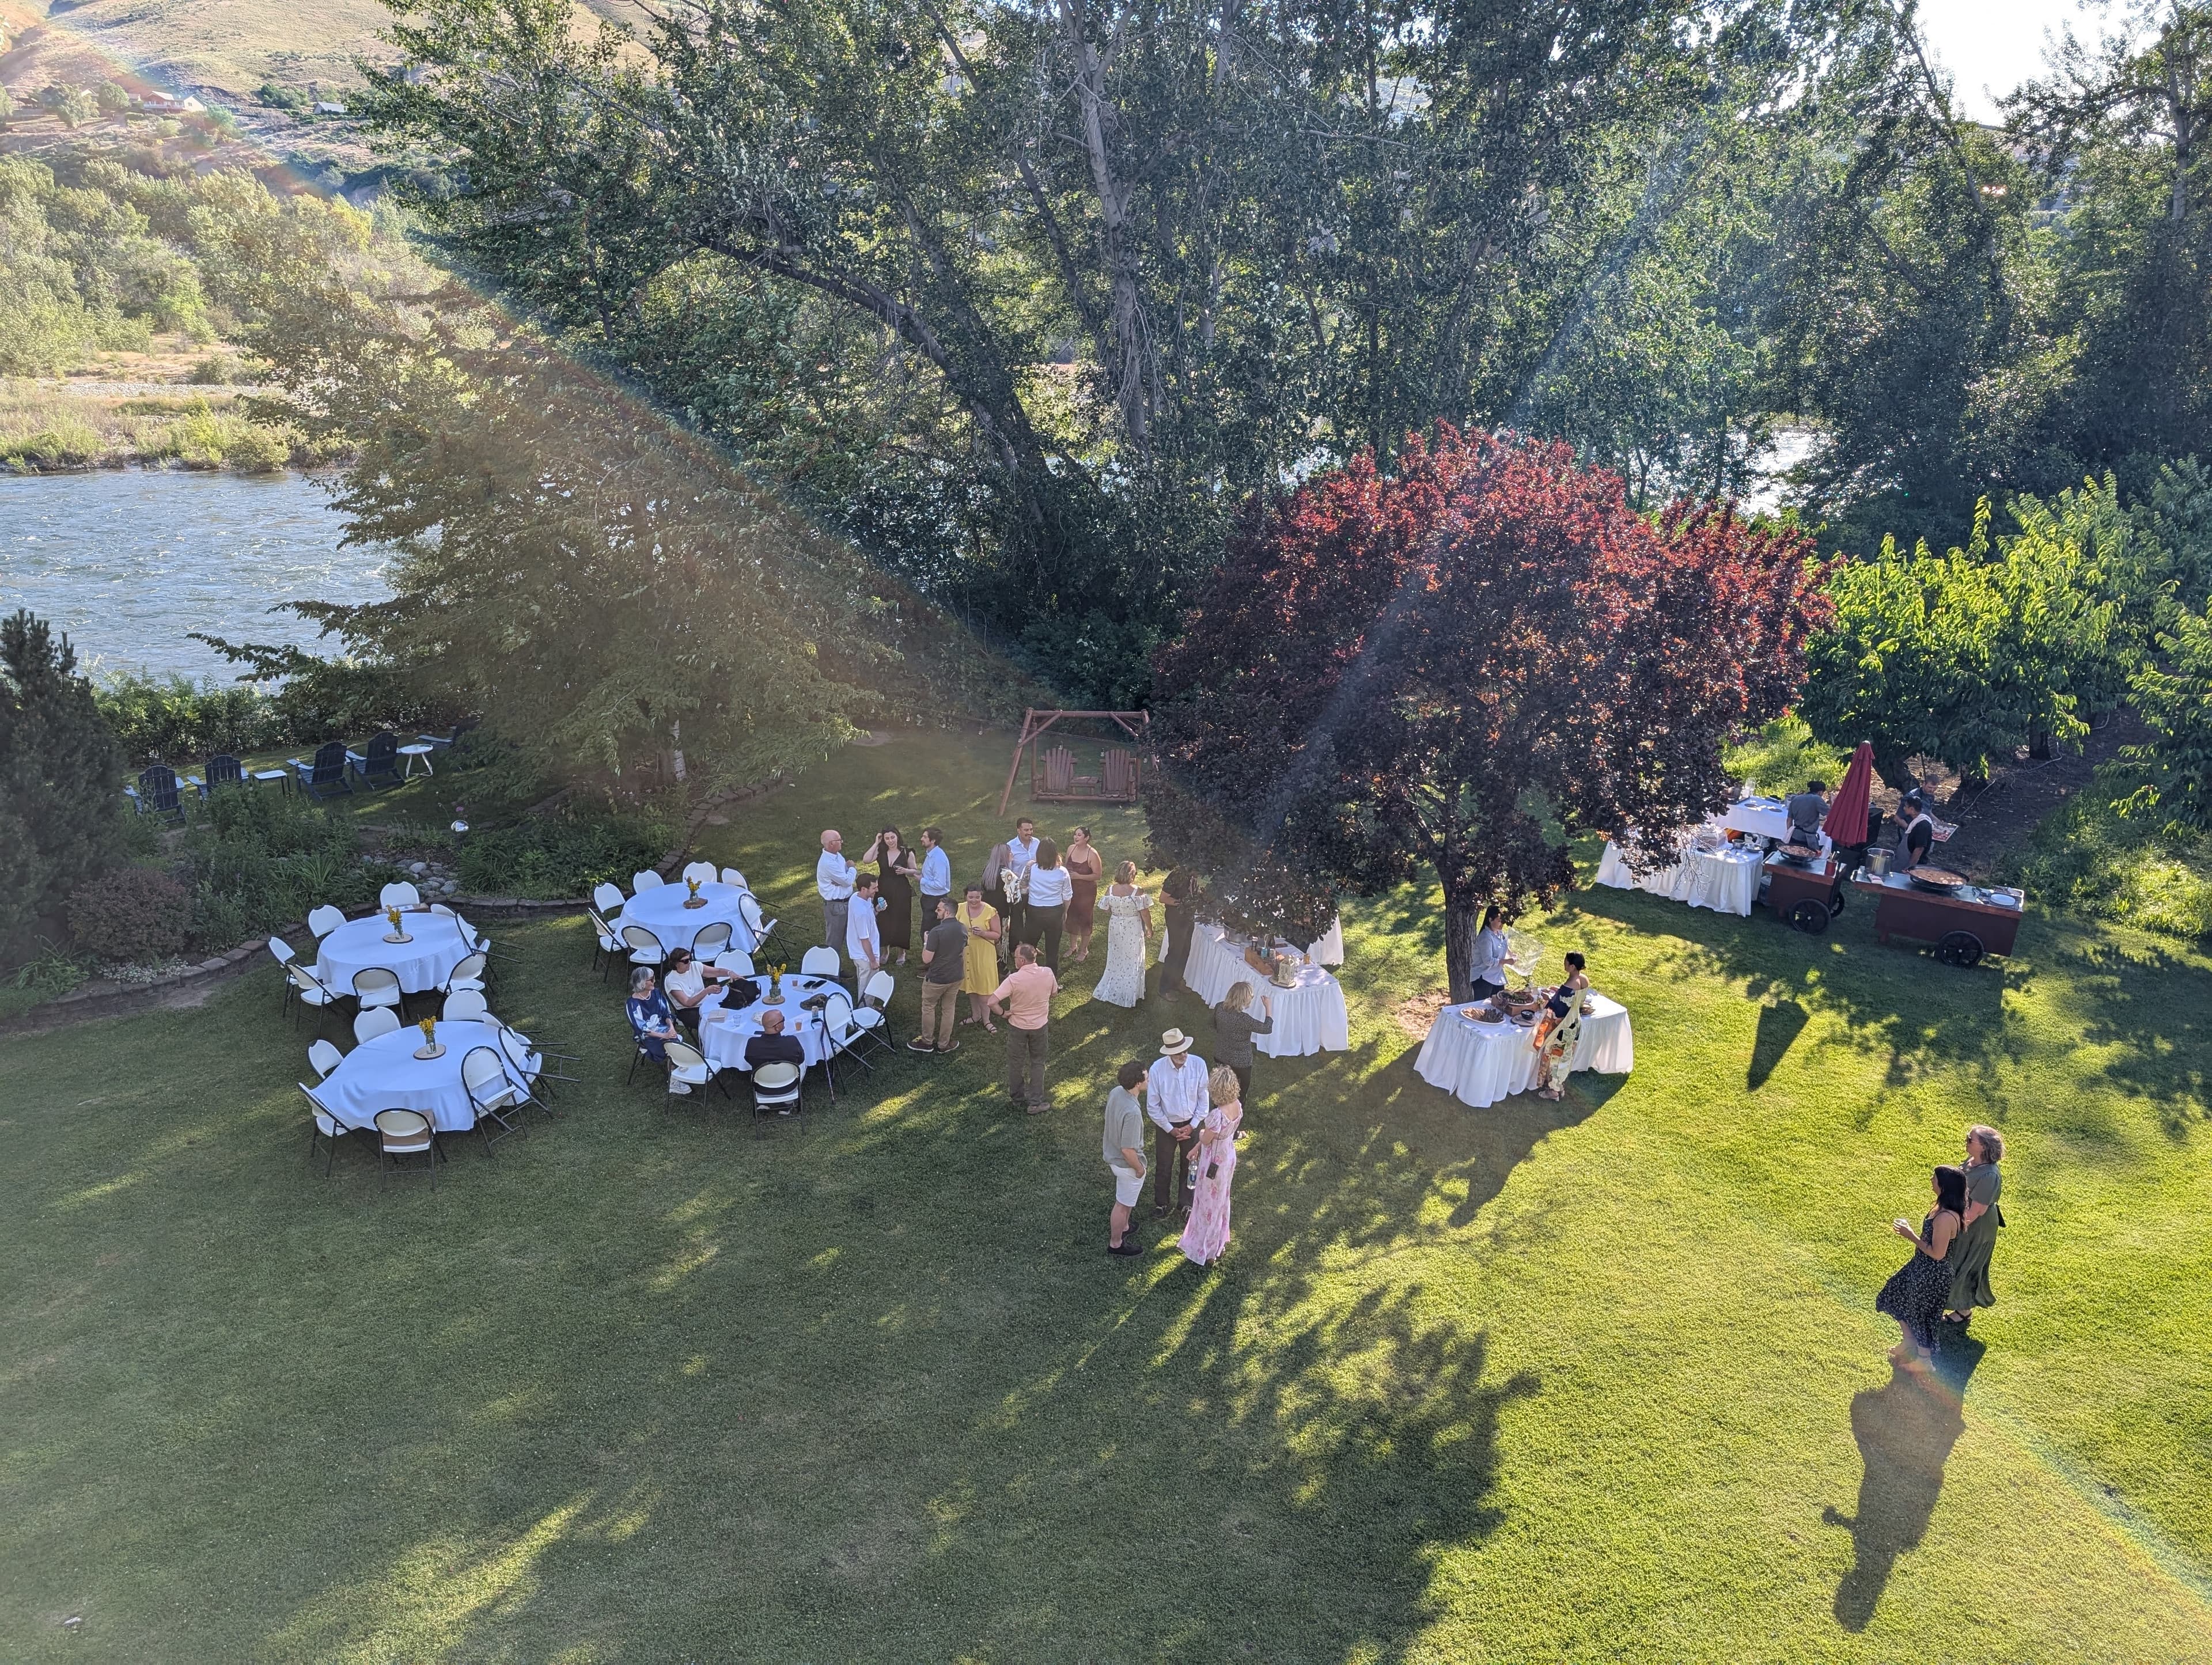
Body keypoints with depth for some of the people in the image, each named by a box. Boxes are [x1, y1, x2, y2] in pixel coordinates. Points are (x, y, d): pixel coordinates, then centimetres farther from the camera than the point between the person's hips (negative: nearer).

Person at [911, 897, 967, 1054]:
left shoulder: (936, 932, -24)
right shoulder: (963, 929, -3)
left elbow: (926, 959, -20)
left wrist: (926, 942, -4)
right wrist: (964, 974, 21)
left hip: (936, 978, -6)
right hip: (956, 977, 6)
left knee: (928, 1008, 14)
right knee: (949, 1010, 16)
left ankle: (927, 1042, 25)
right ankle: (943, 1044, 26)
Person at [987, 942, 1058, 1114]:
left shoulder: (1014, 979, -26)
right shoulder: (1048, 974, -16)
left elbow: (992, 1002, -30)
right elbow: (1054, 993, 5)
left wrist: (1003, 1013, -13)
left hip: (1018, 1026, -2)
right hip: (1041, 1025, 2)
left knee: (1016, 1064, 18)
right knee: (1037, 1063, 19)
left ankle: (1018, 1100, 32)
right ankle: (1035, 1102, 21)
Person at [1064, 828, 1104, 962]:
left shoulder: (1092, 854, -20)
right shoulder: (1071, 849, -3)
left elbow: (1098, 875, -17)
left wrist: (1079, 876, -23)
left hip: (1087, 892, -5)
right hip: (1071, 889, 5)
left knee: (1085, 920, 8)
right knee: (1071, 918, 16)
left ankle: (1084, 951, 24)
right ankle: (1073, 947, 36)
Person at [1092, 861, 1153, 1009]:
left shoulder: (1110, 890, -11)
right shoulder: (1137, 892, -21)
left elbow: (1105, 910, -2)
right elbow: (1145, 914, -16)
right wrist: (1149, 929, -1)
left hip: (1115, 928, 3)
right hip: (1133, 930, -3)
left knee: (1115, 960, 21)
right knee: (1132, 962, 13)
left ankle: (1110, 991, 31)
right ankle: (1128, 995, 22)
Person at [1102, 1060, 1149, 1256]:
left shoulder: (1116, 1092, -13)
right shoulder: (1132, 1112, -39)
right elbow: (1128, 1150, -32)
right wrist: (1139, 1168, -13)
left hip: (1113, 1156, 8)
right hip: (1127, 1164, -8)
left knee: (1126, 1199, 31)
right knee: (1123, 1204, 14)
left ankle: (1123, 1227, 53)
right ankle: (1116, 1243, 34)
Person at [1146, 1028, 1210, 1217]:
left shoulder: (1198, 1064, -20)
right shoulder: (1157, 1069, -24)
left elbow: (1203, 1098, -8)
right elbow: (1152, 1106, -13)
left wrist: (1192, 1125, -10)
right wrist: (1170, 1129, -11)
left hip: (1191, 1124, 2)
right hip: (1166, 1125, -2)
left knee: (1189, 1165, 19)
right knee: (1163, 1167, 16)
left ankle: (1185, 1202, 41)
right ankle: (1161, 1204, 39)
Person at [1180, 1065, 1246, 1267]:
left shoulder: (1217, 1115, -37)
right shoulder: (1237, 1105, -11)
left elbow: (1206, 1140, -21)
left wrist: (1202, 1132, 4)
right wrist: (1197, 1148, 12)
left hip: (1214, 1162, -8)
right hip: (1229, 1157, 8)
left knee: (1208, 1205, 12)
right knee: (1221, 1199, 27)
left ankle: (1205, 1253, 29)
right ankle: (1220, 1242, 47)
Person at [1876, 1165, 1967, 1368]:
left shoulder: (1946, 1218, -34)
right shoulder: (1943, 1207, -4)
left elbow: (1937, 1253, -28)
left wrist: (1911, 1236, -21)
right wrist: (1910, 1229, 3)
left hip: (1932, 1274, -10)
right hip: (1922, 1267, 10)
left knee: (1921, 1313, 13)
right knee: (1897, 1299, 26)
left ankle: (1924, 1357, 35)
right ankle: (1909, 1342, 46)